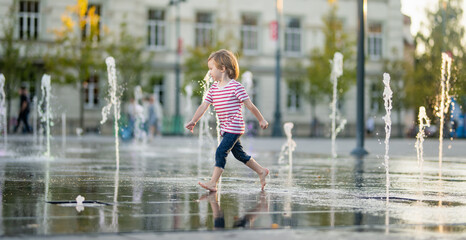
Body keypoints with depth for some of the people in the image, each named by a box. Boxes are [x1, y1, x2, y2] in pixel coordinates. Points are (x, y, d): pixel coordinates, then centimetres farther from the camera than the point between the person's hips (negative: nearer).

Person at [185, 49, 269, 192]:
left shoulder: (235, 86, -13)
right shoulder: (214, 88, 9)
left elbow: (250, 105, -7)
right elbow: (204, 106, 7)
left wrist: (261, 120, -1)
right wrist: (193, 121, -1)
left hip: (235, 126, -8)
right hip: (225, 128, 8)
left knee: (221, 152, -15)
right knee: (239, 154, 17)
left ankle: (213, 183, -16)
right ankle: (261, 171, 33)